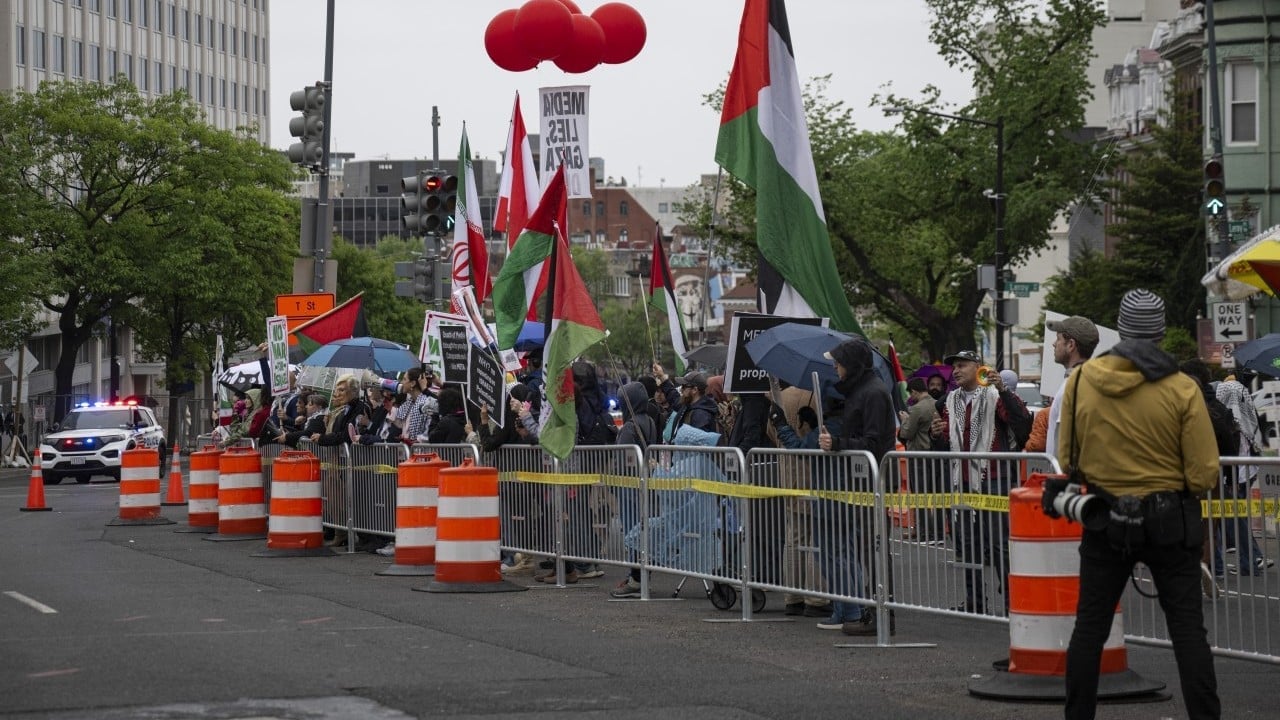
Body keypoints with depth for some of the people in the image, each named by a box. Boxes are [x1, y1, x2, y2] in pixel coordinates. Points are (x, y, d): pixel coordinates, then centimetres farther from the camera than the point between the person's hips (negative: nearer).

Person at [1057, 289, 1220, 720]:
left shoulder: (1080, 382, -6)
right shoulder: (1182, 390, -14)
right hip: (1170, 522, -2)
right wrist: (1190, 487, 10)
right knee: (1187, 628, 4)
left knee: (1090, 626, 12)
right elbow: (1205, 474, -13)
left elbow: (1067, 459, 2)